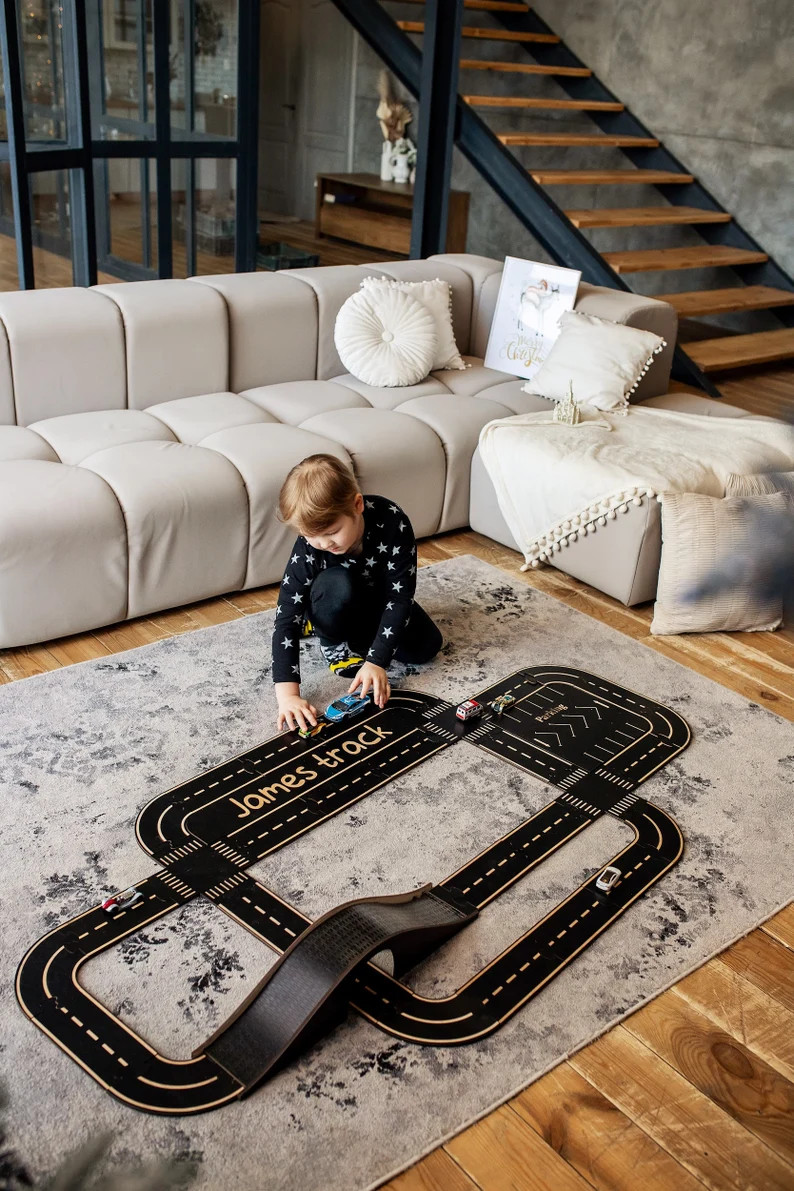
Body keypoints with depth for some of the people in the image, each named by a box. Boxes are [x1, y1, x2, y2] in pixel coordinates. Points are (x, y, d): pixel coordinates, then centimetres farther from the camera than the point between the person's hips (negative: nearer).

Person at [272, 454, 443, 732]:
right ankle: (335, 643, -5)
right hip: (338, 605, -2)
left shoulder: (391, 521, -35)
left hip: (381, 598, 3)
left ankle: (358, 633, 9)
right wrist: (288, 694, -45)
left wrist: (376, 661, -36)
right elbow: (286, 619, -35)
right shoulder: (308, 548, -33)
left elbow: (400, 594, -30)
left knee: (425, 646, -15)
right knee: (336, 583, -36)